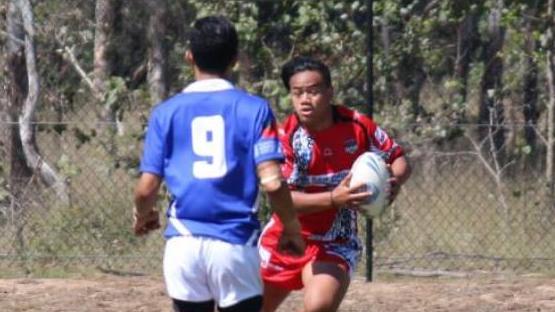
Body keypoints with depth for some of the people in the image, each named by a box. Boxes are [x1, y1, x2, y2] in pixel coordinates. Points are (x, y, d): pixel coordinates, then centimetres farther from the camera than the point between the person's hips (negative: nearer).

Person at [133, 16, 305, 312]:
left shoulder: (166, 112, 5)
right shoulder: (254, 108, 0)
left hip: (184, 243, 2)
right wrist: (292, 229, 8)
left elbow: (147, 188, 3)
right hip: (235, 243, -2)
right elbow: (272, 182, -8)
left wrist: (142, 216, 26)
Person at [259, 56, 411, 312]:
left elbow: (398, 159, 3)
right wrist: (333, 198, -40)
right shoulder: (285, 136, -17)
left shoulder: (357, 126, -11)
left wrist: (395, 180, -22)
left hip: (334, 244, -1)